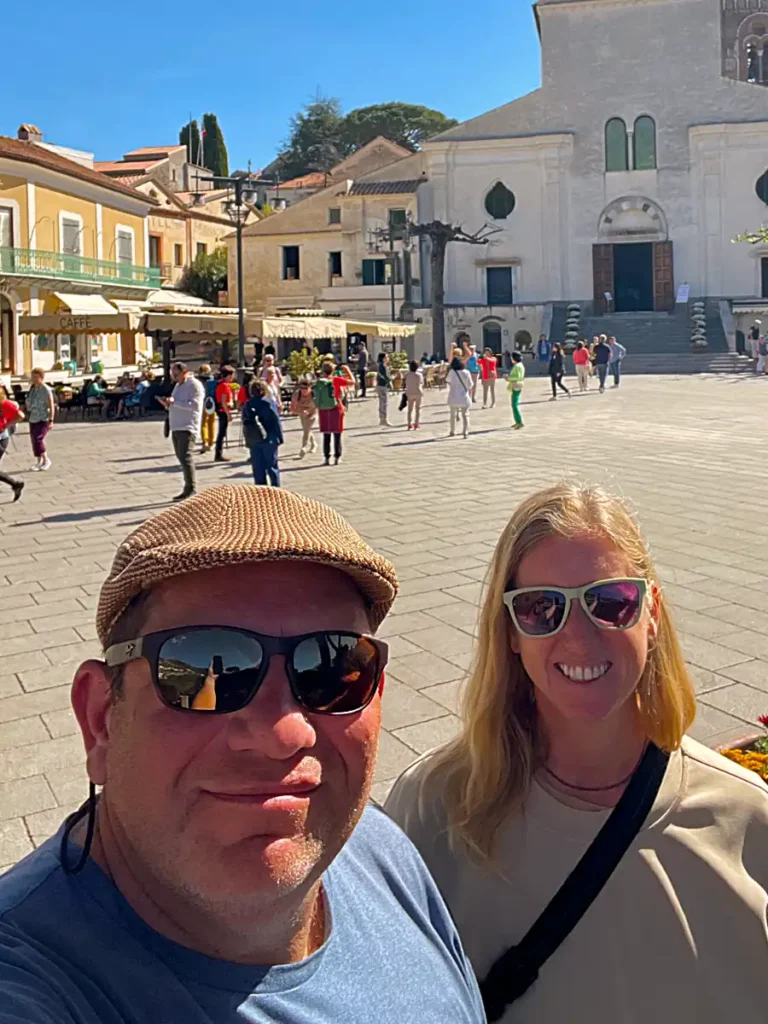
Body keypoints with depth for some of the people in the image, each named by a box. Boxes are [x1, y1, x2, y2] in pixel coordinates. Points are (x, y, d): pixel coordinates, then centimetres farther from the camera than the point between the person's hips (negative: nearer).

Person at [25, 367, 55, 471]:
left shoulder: (46, 390, -14)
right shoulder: (32, 388, 8)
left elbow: (51, 405, -16)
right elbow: (28, 403, 17)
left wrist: (51, 420, -20)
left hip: (43, 419, -8)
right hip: (33, 419, 8)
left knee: (38, 439, -17)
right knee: (34, 440, 8)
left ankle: (46, 460, -1)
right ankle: (39, 461, 20)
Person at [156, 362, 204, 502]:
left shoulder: (194, 385, -7)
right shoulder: (178, 385, 21)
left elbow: (194, 405, -19)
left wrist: (174, 402, -20)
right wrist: (167, 404, 6)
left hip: (187, 428, -9)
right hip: (176, 427, 9)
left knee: (186, 457, -13)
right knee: (182, 458, 8)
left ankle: (191, 489, -9)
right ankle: (190, 489, 13)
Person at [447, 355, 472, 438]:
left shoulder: (452, 372, -10)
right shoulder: (466, 372, -5)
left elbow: (447, 380, 7)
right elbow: (470, 386, 1)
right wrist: (470, 396, 13)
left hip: (453, 398, 0)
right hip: (464, 397, 0)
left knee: (453, 414, 17)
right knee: (465, 415, 7)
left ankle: (452, 431, 24)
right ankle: (465, 431, -6)